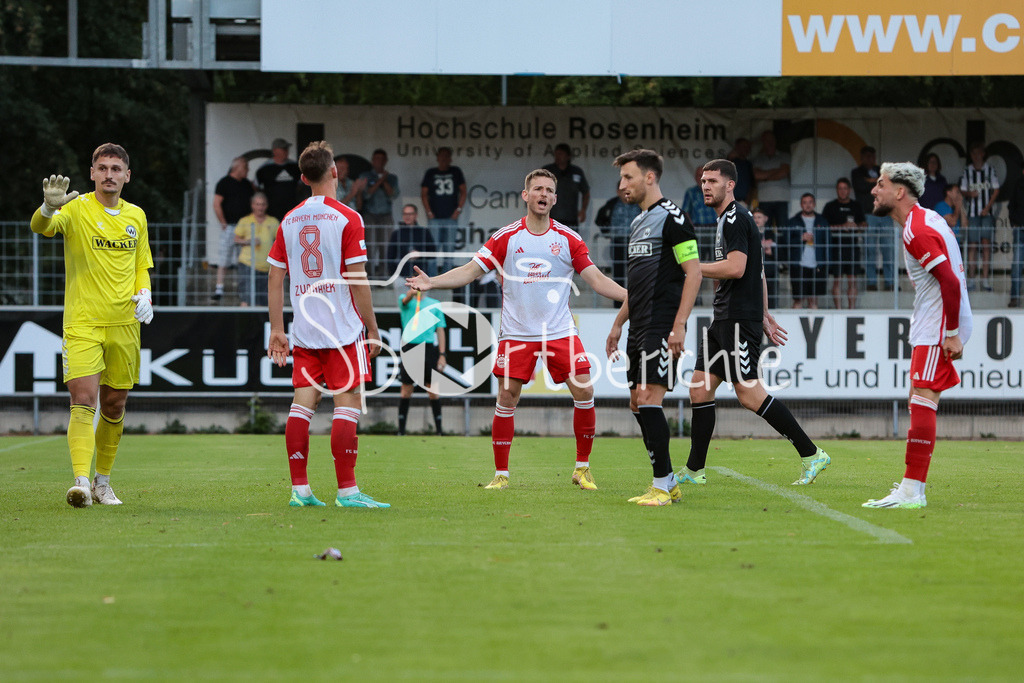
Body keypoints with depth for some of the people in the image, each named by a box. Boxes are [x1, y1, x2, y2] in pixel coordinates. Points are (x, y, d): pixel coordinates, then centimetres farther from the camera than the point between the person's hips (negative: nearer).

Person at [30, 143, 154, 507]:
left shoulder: (136, 216, 10)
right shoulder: (77, 208, -5)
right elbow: (40, 227, -24)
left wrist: (144, 295, 0)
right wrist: (49, 207, -47)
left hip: (124, 324, 4)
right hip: (82, 323, -4)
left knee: (114, 406, 10)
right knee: (83, 400, -16)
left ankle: (103, 481, 24)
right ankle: (81, 481, -23)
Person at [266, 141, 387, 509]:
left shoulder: (289, 220, 8)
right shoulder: (347, 218, -8)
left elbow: (275, 279, 9)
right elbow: (357, 280, -10)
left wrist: (276, 330, 14)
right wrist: (372, 328, -4)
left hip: (303, 329, 5)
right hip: (342, 327, -5)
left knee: (303, 402, 6)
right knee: (347, 403, -4)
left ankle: (299, 489, 5)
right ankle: (347, 490, -7)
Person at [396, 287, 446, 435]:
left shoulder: (435, 304, 12)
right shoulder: (404, 300, 9)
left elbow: (440, 330, 10)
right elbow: (406, 299, -16)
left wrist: (442, 354, 1)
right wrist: (412, 293, -40)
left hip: (429, 348, 1)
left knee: (433, 390, -1)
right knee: (406, 389, 0)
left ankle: (438, 429, 4)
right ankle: (401, 429, 5)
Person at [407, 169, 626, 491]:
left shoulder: (569, 239, 2)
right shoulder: (506, 237, 0)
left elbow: (597, 280, 3)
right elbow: (470, 271, 0)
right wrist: (431, 282, -13)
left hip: (560, 331, 1)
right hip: (516, 332, -1)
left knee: (584, 392, -9)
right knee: (506, 399, -5)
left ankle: (582, 468, 5)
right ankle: (501, 474, 7)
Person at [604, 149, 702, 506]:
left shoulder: (672, 217, -10)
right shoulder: (638, 222, 19)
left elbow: (693, 272, -15)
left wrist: (678, 326, -21)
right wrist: (618, 324, 26)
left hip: (662, 326, -10)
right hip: (639, 329, 10)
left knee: (648, 398, -14)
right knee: (638, 403, 8)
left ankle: (662, 485, -10)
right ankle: (667, 483, 14)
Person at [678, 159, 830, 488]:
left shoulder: (735, 218, -12)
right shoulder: (729, 219, 20)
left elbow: (736, 267, -23)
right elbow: (756, 271, 25)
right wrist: (764, 314, 27)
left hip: (740, 319, -10)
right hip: (725, 319, 10)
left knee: (749, 394, -12)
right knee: (699, 387, 8)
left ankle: (811, 454, -8)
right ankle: (694, 470, 12)